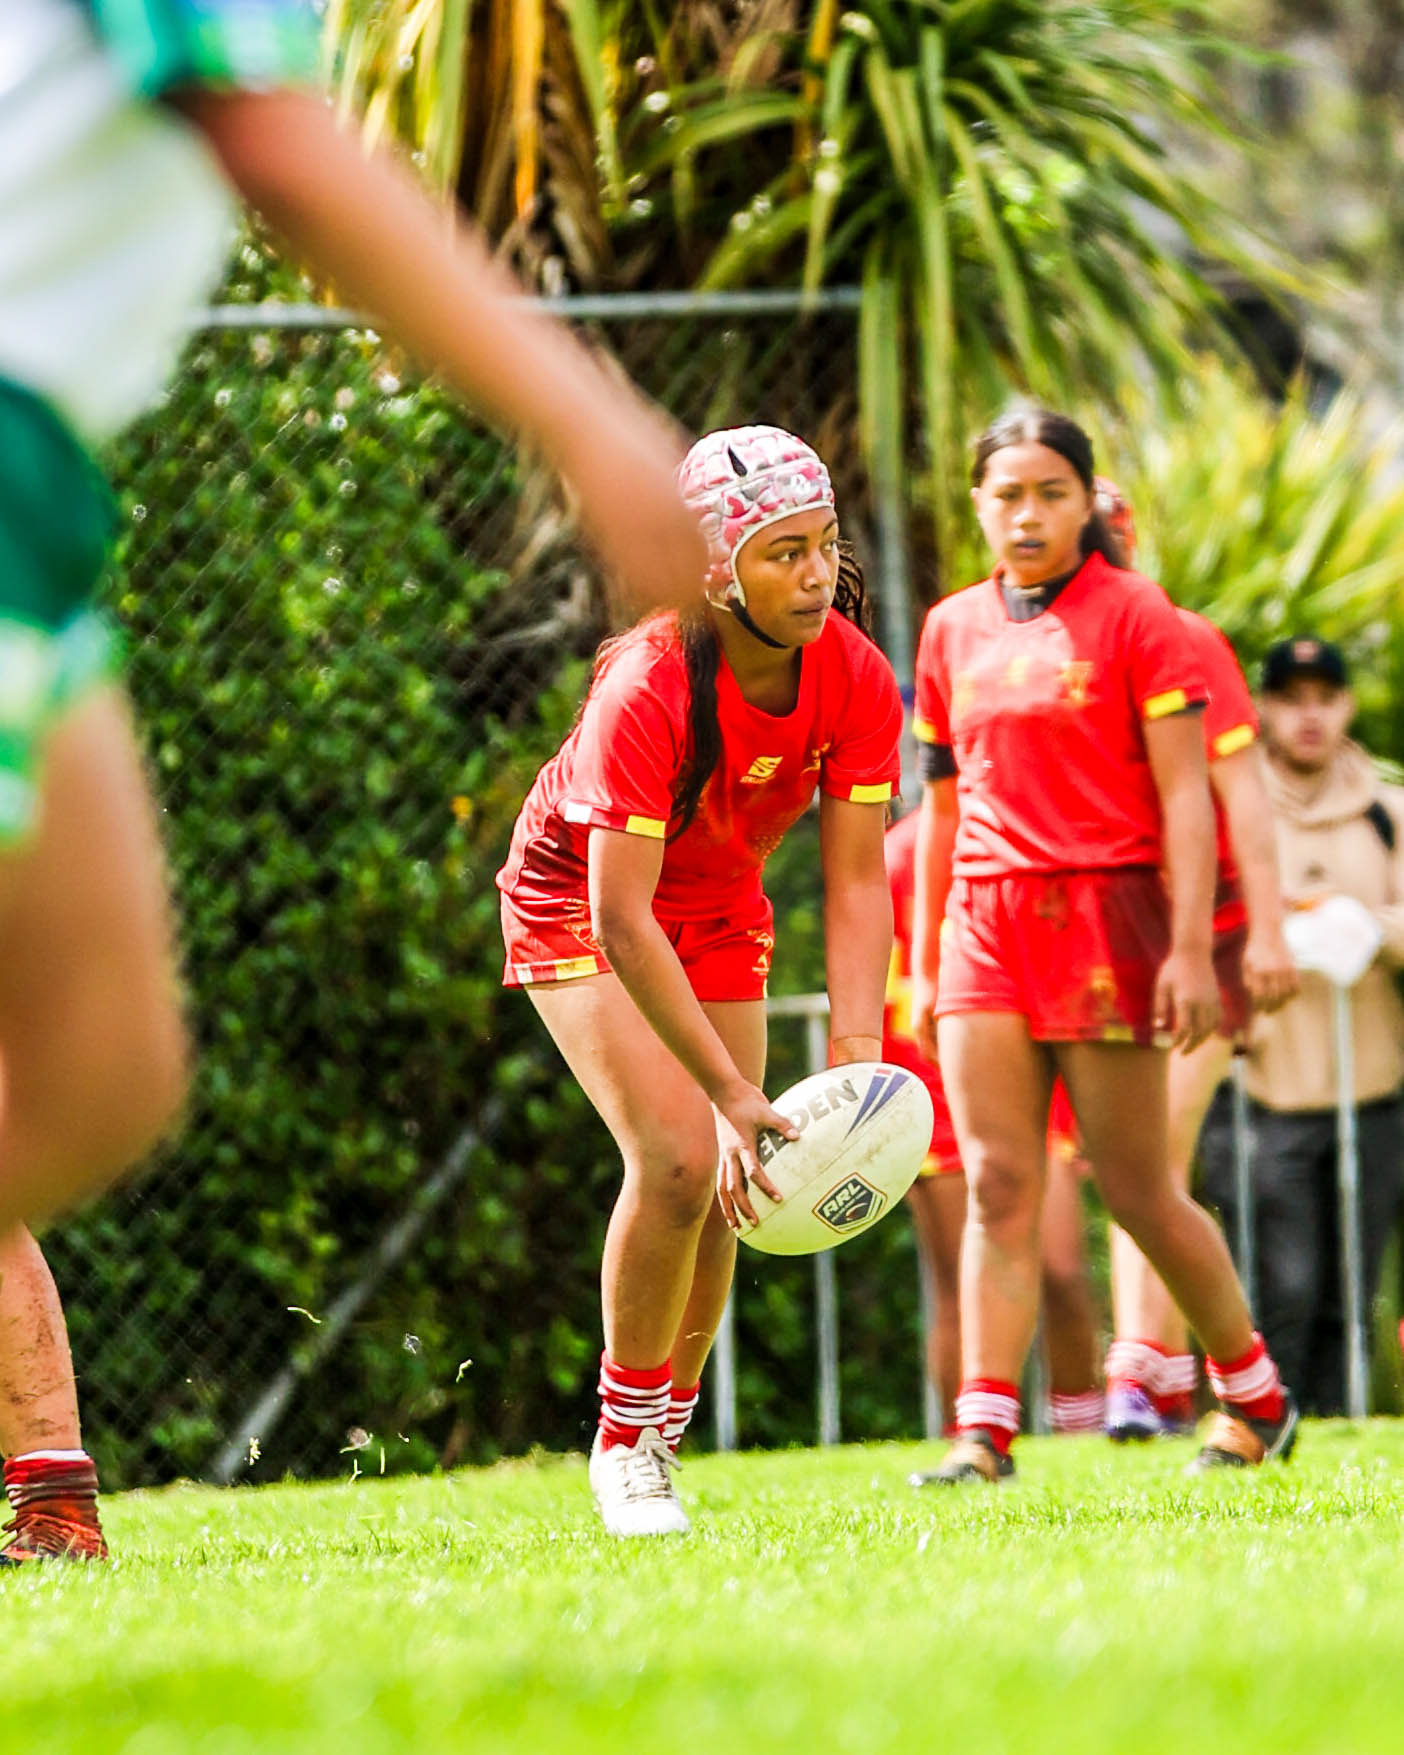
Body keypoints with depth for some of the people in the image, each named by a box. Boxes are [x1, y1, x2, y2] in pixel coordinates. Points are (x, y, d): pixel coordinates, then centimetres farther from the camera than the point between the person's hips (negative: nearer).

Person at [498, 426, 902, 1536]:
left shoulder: (857, 681, -22)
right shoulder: (648, 692, -36)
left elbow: (857, 882, -18)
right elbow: (620, 920, -37)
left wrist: (856, 1053, -31)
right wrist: (732, 1093, -41)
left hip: (720, 910, 5)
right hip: (578, 910, -5)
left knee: (725, 1191, 1)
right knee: (679, 1159, -21)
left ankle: (663, 1439, 22)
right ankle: (622, 1445, -3)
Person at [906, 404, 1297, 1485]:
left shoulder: (1136, 616, -3)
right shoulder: (953, 630, 12)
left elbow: (1186, 795, -7)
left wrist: (1191, 948, -15)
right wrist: (924, 966, 18)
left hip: (1104, 915, -4)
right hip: (984, 921, 4)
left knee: (1135, 1187, 0)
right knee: (998, 1182, -6)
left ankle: (1256, 1393, 19)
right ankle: (986, 1430, -10)